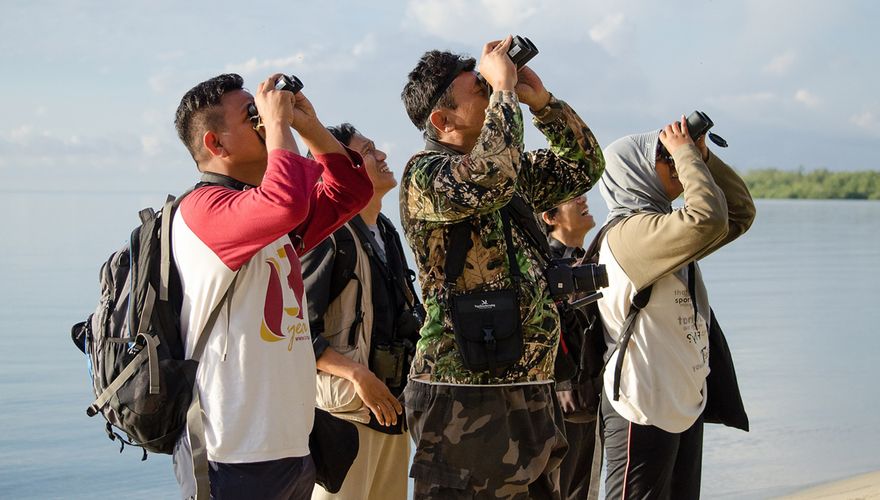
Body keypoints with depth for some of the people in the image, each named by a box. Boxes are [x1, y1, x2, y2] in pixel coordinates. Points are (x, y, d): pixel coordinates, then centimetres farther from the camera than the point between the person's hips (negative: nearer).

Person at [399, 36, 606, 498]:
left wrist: (540, 99, 10)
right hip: (464, 398, -8)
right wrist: (503, 88, -17)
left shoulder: (517, 173, 15)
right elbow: (488, 179, -30)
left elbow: (583, 166, 23)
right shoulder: (424, 175, -10)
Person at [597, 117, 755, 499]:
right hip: (643, 409, -10)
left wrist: (703, 158, 6)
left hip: (686, 404, 10)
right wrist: (686, 153, -17)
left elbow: (740, 213, 18)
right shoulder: (628, 232, -17)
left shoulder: (665, 230, 14)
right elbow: (708, 218, -31)